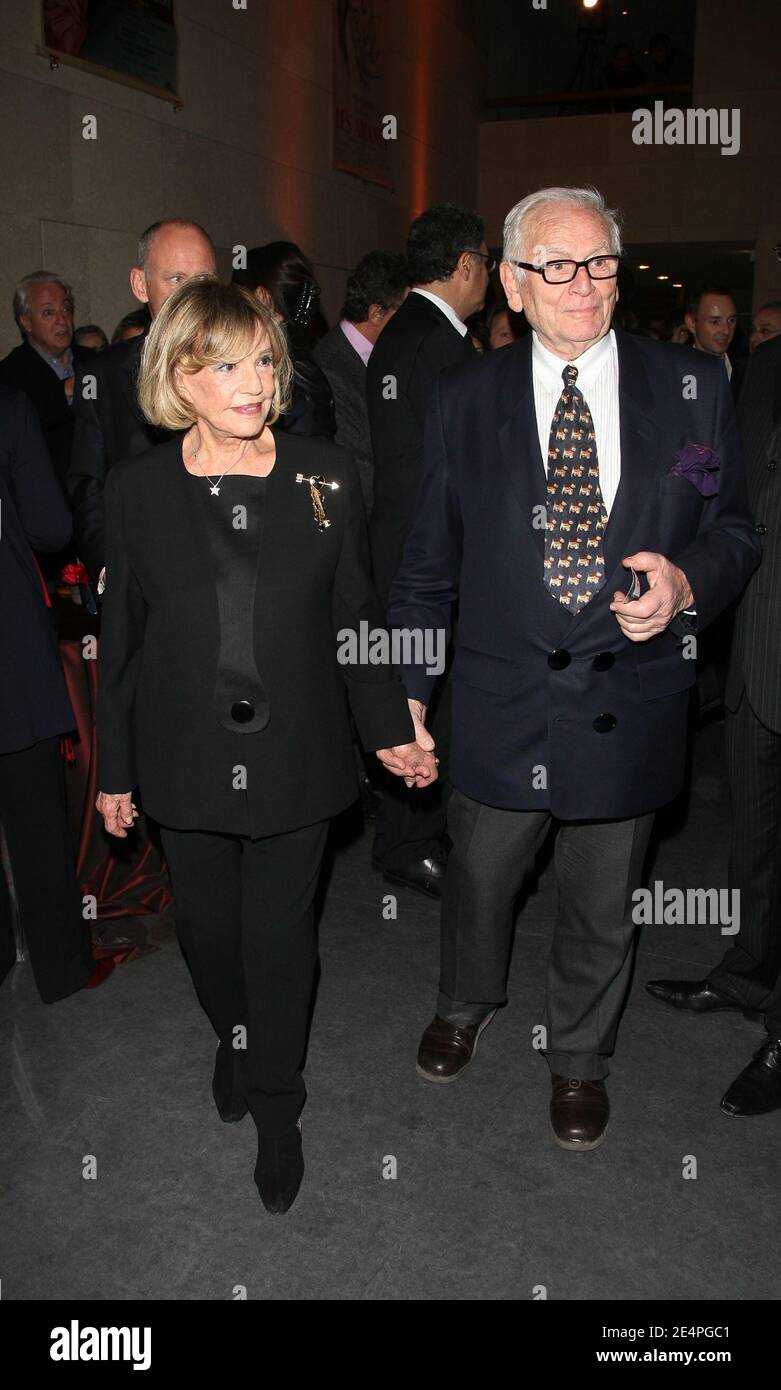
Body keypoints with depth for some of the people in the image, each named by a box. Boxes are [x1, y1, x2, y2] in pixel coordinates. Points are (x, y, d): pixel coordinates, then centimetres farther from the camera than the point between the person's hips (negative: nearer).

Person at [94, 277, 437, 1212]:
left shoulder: (327, 476, -4)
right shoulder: (137, 488, -3)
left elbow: (355, 618, 3)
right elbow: (120, 637, 2)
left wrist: (389, 729, 2)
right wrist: (115, 769, 5)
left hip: (295, 758, -1)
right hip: (186, 763, 1)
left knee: (280, 937, 9)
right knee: (207, 927, 16)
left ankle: (276, 1107, 32)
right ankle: (234, 1039, 49)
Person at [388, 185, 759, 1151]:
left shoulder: (693, 388, -1)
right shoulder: (463, 400, 0)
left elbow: (735, 530, 5)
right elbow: (428, 561, 3)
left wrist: (686, 580, -18)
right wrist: (407, 689, 3)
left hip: (628, 706, 0)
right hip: (500, 702, 0)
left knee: (602, 907, 17)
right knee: (478, 878, 19)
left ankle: (578, 1058, 45)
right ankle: (466, 1004, 53)